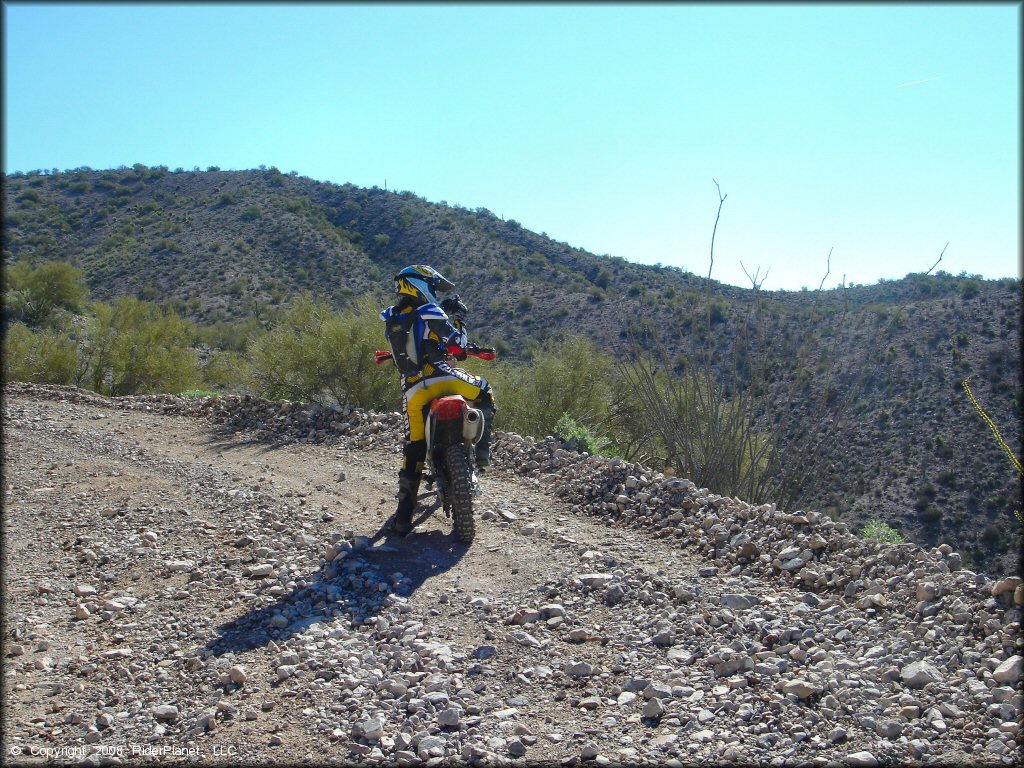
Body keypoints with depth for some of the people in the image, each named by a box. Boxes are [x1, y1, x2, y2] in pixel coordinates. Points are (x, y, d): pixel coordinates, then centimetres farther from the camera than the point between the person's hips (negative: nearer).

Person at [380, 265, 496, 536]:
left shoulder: (390, 318, 15)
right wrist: (459, 317, 13)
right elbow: (459, 345, -3)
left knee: (413, 449, 9)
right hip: (440, 376, -5)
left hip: (411, 389, 5)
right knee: (485, 394, 22)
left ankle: (404, 515, 6)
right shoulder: (430, 312, -2)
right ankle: (481, 448, 8)